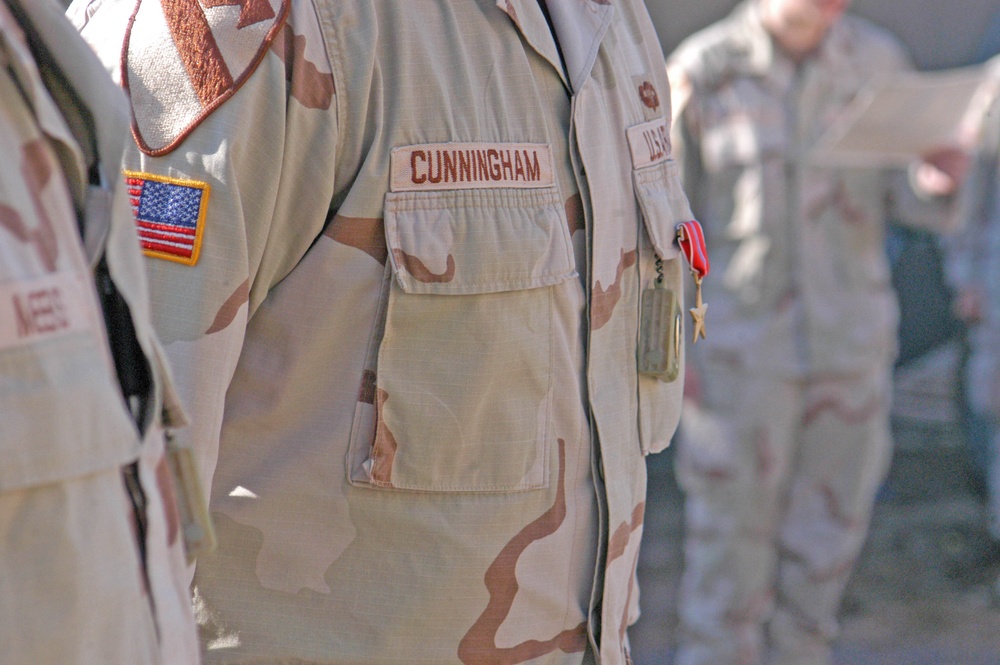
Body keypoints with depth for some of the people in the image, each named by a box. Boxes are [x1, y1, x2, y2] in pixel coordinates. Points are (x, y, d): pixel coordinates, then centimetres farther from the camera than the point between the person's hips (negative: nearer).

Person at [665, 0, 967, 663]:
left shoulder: (878, 58, -1)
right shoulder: (701, 70, -9)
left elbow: (914, 201, 0)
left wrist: (939, 179, -24)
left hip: (851, 341, 3)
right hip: (738, 347, -3)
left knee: (825, 538, 11)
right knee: (732, 540, 1)